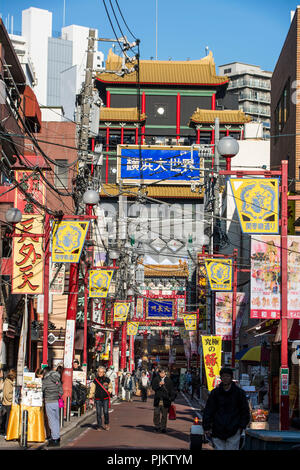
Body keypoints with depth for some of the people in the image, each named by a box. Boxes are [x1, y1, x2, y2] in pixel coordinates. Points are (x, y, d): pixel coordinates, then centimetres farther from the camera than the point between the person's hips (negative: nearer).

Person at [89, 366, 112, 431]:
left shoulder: (107, 380, 4)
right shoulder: (95, 380, 3)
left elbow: (110, 387, 19)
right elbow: (92, 389, 5)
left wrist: (109, 391, 1)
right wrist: (91, 397, 0)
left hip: (105, 398, 0)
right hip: (98, 399, 1)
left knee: (105, 412, -7)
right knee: (98, 413, -1)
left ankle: (106, 424, 15)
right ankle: (99, 426, 8)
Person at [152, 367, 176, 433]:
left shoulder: (169, 380, 7)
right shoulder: (155, 379, 8)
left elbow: (172, 390, 9)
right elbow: (153, 388, -3)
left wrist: (172, 397, -1)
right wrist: (159, 385, -20)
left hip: (165, 400, -1)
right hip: (157, 400, 1)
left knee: (164, 415, 0)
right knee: (156, 414, 0)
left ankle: (163, 427, 7)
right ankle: (157, 426, 12)